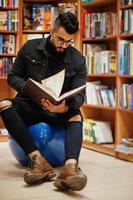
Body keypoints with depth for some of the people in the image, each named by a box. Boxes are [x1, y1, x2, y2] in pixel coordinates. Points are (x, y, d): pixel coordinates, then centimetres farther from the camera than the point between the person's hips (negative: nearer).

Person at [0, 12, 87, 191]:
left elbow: (79, 94, -9)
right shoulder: (30, 48, 0)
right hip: (30, 105, 0)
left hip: (58, 110, 0)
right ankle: (38, 161, -44)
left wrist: (65, 107, -34)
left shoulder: (78, 60, -1)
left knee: (76, 116, -32)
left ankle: (70, 167, -56)